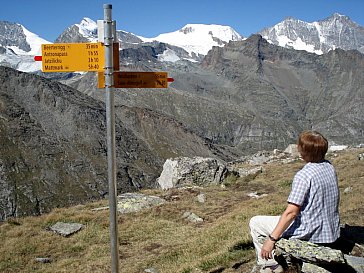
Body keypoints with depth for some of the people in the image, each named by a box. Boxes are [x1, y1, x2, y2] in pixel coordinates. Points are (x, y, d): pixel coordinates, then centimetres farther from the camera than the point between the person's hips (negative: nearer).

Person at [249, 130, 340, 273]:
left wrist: (271, 239, -19)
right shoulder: (330, 168, 1)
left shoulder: (303, 175, -23)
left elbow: (291, 212, -25)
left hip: (311, 234, -8)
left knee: (255, 223, 4)